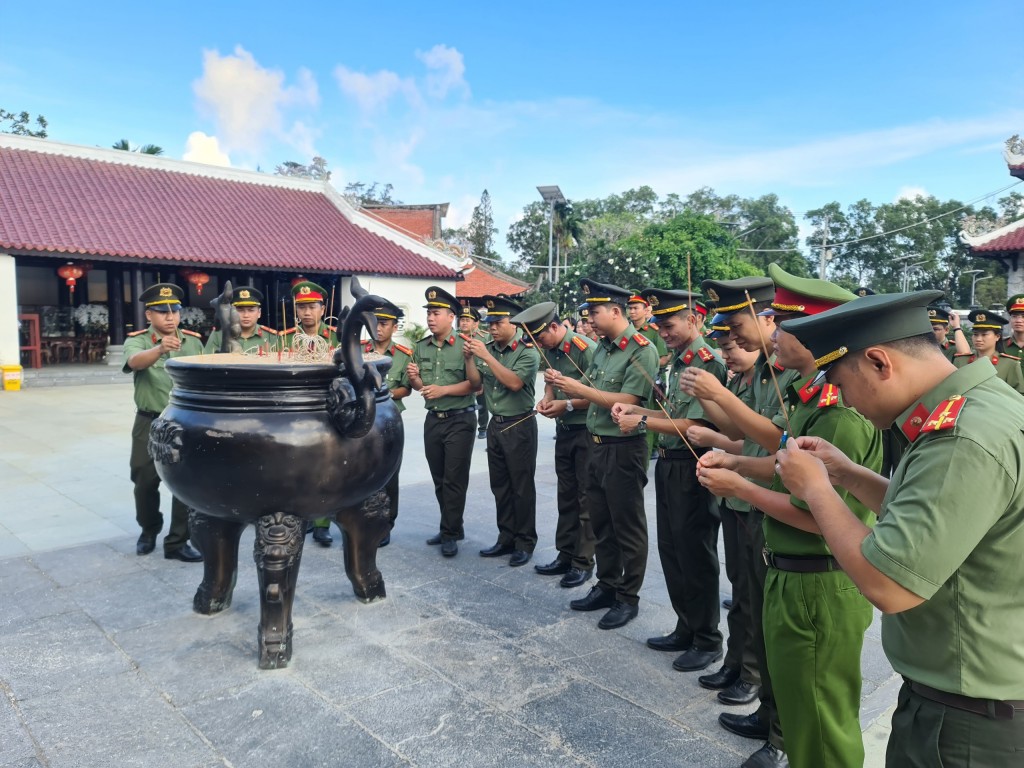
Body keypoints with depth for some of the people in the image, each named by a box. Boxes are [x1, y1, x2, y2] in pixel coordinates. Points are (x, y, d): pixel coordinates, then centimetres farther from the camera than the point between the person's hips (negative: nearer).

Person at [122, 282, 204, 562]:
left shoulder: (194, 341, 2)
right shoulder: (136, 340, -5)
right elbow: (135, 361, -29)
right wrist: (159, 349, -50)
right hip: (150, 424, -1)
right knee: (145, 482, 11)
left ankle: (177, 542, 10)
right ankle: (148, 531, 36)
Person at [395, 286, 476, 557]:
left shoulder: (465, 346, -10)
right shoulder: (420, 347, 5)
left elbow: (475, 384, -15)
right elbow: (418, 388, 9)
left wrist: (444, 389, -23)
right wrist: (414, 379, -13)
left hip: (460, 420, -5)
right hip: (432, 419, 6)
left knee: (454, 480, 0)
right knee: (439, 479, 13)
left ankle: (450, 534, 9)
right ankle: (451, 528, 27)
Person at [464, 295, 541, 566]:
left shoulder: (527, 352, -12)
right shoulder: (488, 348, 6)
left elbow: (514, 382, -25)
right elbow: (475, 382, 8)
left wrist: (486, 356, -24)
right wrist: (469, 358, -8)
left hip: (519, 426, -6)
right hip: (495, 424, 7)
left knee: (522, 487, 2)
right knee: (500, 485, 13)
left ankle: (525, 543, 14)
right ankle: (506, 538, 26)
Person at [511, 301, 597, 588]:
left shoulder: (585, 348, -19)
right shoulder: (549, 350, 5)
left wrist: (567, 405, -20)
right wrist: (547, 398, -1)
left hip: (587, 431, -8)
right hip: (564, 429, 8)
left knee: (587, 498, 1)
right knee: (566, 496, 15)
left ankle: (584, 562, 11)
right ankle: (565, 555, 26)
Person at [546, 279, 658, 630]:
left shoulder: (641, 349, -15)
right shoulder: (603, 347, 10)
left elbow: (627, 401, -23)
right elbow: (589, 390, 10)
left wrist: (579, 389, -24)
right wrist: (563, 383, -9)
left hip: (624, 449, -8)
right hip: (597, 445, 8)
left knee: (628, 526, 5)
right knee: (601, 523, 17)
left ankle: (628, 598, 17)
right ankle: (606, 586, 31)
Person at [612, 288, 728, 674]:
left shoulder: (709, 363, -17)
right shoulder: (678, 361, 12)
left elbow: (696, 425, -22)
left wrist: (643, 421, -18)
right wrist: (634, 409, 5)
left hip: (691, 470, -9)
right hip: (668, 465, 9)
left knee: (695, 556, 3)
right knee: (671, 551, 17)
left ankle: (708, 641, 19)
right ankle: (686, 628, 33)